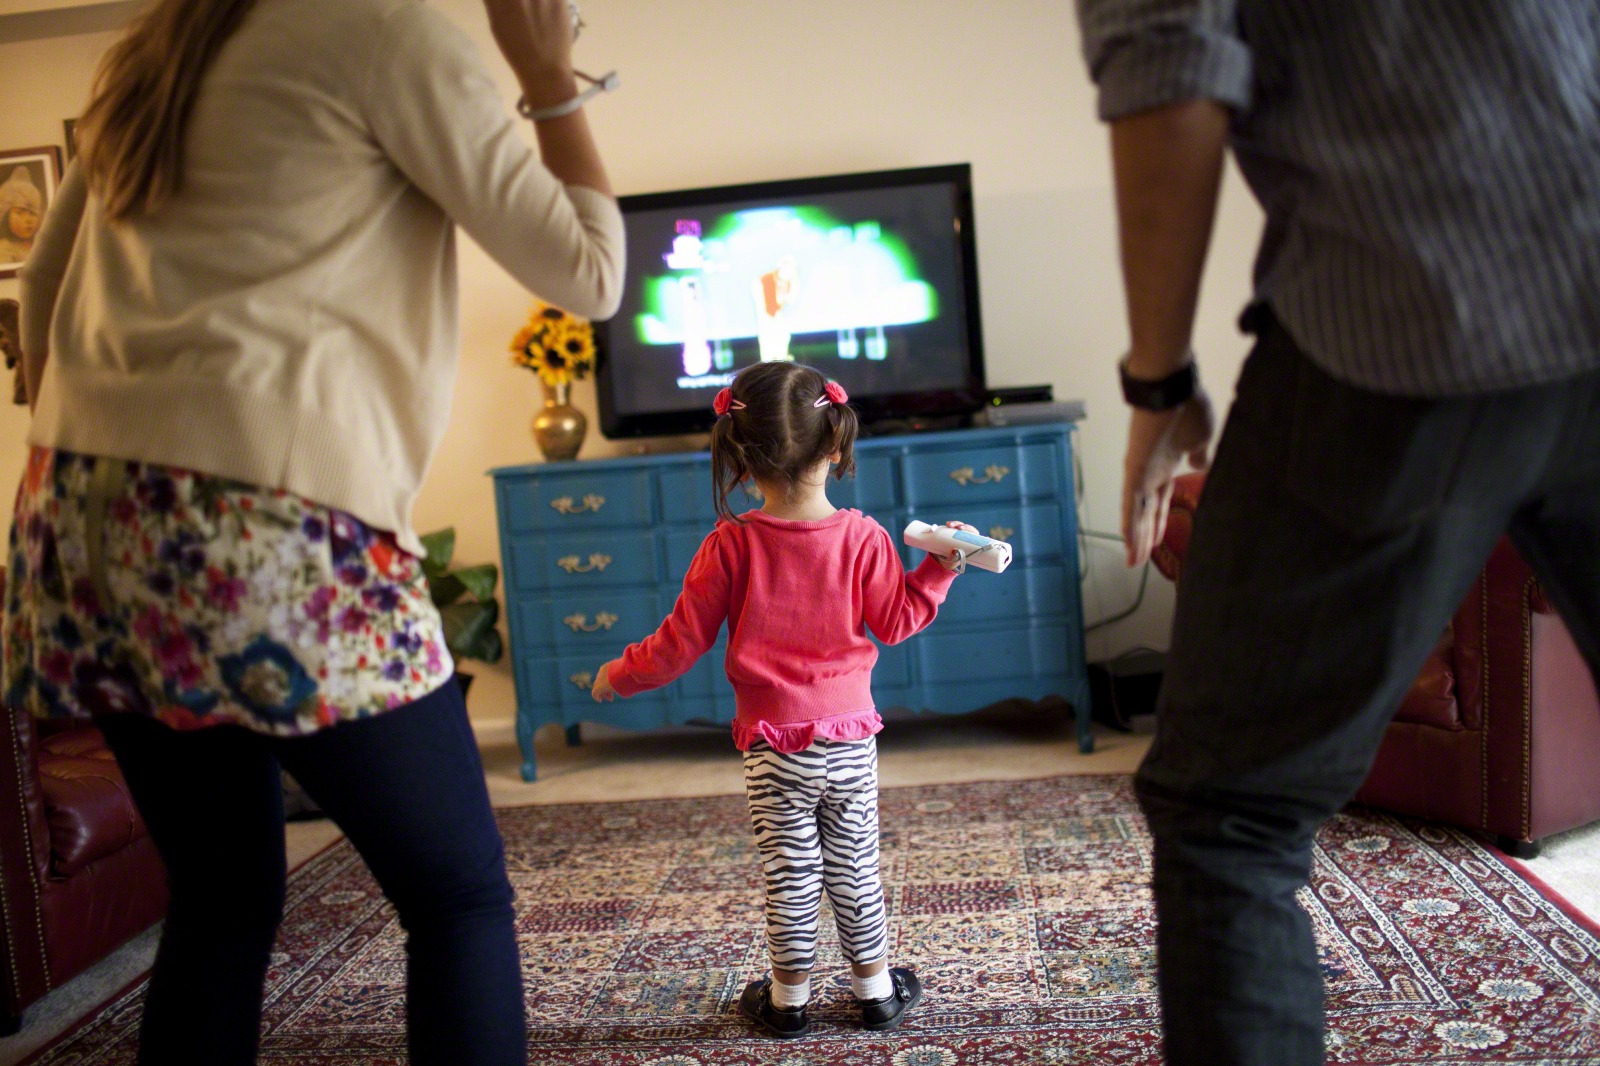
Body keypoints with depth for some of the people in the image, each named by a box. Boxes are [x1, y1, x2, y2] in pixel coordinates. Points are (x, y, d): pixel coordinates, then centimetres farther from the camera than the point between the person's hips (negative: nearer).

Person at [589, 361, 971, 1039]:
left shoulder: (731, 545, -13)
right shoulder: (861, 537, -10)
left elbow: (683, 641, -7)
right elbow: (896, 620, 1)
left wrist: (620, 676, 8)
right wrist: (940, 566, 12)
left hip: (772, 743, -1)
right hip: (849, 736, 1)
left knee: (788, 873, 11)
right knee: (855, 865, 14)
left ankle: (789, 997, 27)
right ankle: (876, 988, 28)